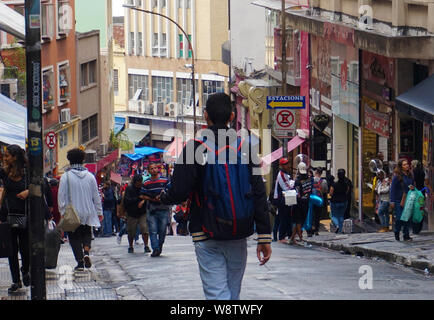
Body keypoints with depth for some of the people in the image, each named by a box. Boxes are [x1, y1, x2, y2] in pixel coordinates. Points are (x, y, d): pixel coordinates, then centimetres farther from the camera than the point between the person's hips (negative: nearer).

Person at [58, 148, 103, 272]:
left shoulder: (65, 177, -8)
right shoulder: (90, 176, 2)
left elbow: (61, 197, -9)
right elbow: (96, 196, 6)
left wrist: (63, 212, -2)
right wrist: (99, 212, 14)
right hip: (88, 213, 3)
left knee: (75, 237, 7)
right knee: (87, 234, 18)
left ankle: (80, 262, 3)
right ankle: (86, 252, -9)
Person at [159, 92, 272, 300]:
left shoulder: (194, 147, -7)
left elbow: (179, 193, -10)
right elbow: (259, 194, -1)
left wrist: (161, 198, 14)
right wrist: (264, 236, 2)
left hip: (206, 236, -3)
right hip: (239, 235, 3)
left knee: (217, 295, -6)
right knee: (232, 293, 16)